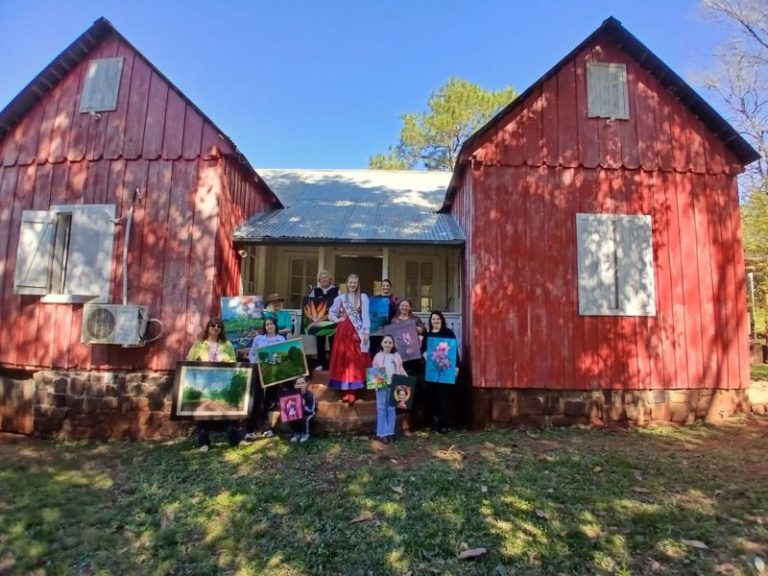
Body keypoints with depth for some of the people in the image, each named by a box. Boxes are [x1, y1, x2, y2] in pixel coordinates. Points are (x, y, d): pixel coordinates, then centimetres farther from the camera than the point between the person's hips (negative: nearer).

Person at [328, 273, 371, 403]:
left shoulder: (363, 297, 4)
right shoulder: (340, 298, 10)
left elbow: (365, 315, -2)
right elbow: (331, 313, 15)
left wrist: (366, 331, -10)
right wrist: (337, 319, -4)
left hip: (357, 332, -2)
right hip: (343, 331, 2)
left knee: (355, 360, -2)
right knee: (343, 360, 2)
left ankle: (352, 391, 1)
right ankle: (346, 391, 9)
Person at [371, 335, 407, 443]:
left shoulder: (397, 356, 8)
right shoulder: (378, 356, 3)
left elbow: (401, 369, 8)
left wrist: (405, 377, -7)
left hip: (393, 385, 2)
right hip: (381, 385, -1)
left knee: (391, 408, 8)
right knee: (381, 408, 2)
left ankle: (390, 432, 15)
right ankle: (382, 433, 7)